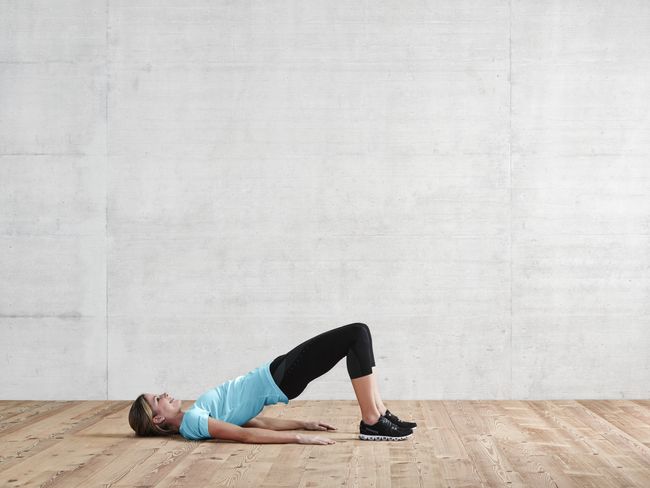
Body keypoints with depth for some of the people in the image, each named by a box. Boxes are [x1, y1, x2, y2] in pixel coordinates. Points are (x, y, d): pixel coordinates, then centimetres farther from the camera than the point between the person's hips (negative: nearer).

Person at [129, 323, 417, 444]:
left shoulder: (193, 416, 14)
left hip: (276, 372, 9)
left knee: (357, 334, 2)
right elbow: (244, 434, -26)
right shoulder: (192, 423, -14)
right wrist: (300, 437, -34)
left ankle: (380, 414, 7)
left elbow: (256, 422, 15)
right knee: (356, 335, -15)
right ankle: (372, 423, -15)